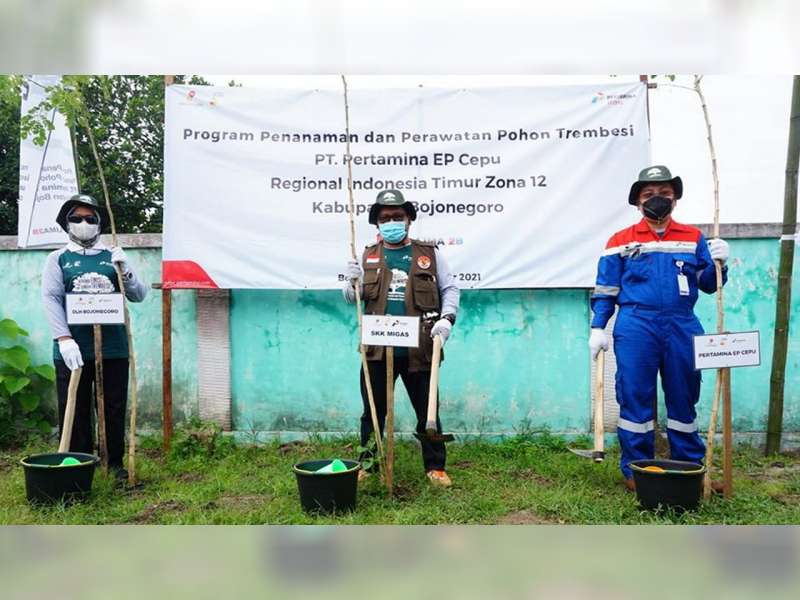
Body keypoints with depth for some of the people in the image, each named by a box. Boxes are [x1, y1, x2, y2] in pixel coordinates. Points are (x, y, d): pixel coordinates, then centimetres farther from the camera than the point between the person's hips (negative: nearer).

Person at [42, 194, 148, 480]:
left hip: (113, 348, 1)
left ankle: (116, 462, 21)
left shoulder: (114, 257, 12)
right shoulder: (58, 259, 7)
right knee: (74, 411, 5)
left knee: (115, 408, 8)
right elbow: (50, 299, -4)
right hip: (72, 349, -1)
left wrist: (125, 270, -11)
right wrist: (64, 339, -16)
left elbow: (139, 296, 7)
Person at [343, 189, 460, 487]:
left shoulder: (429, 253, 6)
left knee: (427, 412, 8)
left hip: (418, 350, -1)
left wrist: (447, 318, -8)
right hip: (378, 350, 1)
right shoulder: (368, 256, 10)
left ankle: (435, 466, 22)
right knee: (373, 411, 11)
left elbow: (450, 288, 8)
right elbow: (352, 298, 14)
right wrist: (352, 281, -9)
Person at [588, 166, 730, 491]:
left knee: (683, 398, 11)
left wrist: (718, 262, -6)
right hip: (636, 327, -2)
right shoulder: (621, 241, 5)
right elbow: (605, 290, 4)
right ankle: (635, 470, 14)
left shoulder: (693, 238, 12)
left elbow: (708, 284, 13)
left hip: (682, 327, 2)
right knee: (635, 398, 2)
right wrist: (597, 327, -3)